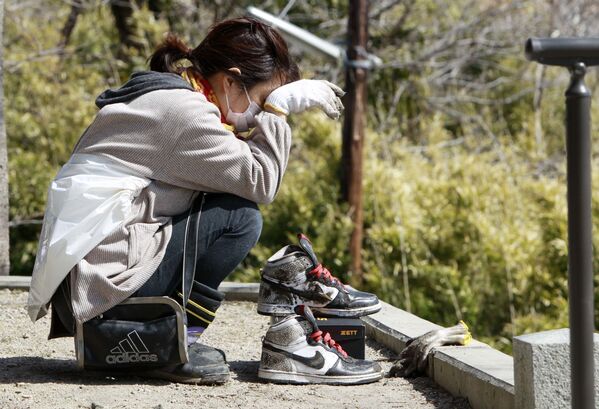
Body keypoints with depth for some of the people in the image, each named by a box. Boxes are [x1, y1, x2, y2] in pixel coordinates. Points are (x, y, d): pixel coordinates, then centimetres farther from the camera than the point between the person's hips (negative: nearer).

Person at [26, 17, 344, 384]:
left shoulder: (160, 95, 20)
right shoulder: (182, 109, -13)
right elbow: (261, 182, -15)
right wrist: (278, 107, -8)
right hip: (100, 281, -10)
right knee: (241, 217, -12)